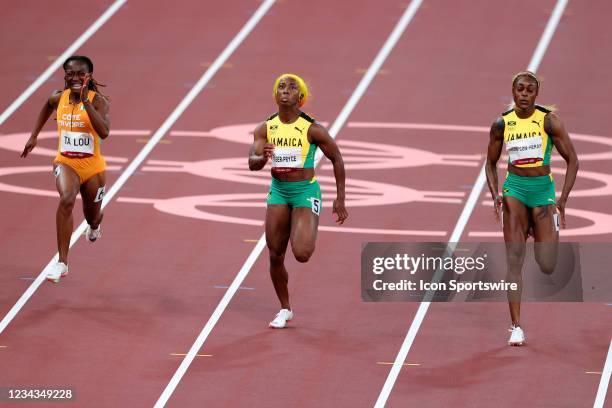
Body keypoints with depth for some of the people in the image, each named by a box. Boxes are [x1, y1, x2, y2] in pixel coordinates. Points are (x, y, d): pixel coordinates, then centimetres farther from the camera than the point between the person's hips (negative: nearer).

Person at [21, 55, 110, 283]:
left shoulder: (98, 100, -15)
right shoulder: (58, 98, -2)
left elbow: (104, 132, -31)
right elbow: (48, 106, 24)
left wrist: (86, 102, -33)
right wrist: (34, 136, 23)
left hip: (92, 167, -1)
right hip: (65, 162, 1)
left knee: (92, 218, 18)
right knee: (66, 199, -31)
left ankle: (94, 227, 62)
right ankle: (62, 262, -30)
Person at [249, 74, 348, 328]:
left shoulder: (312, 129, -12)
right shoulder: (266, 129, -2)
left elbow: (336, 159, -2)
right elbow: (252, 163, -9)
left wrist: (340, 199, -1)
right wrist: (262, 158, -34)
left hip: (306, 192, -4)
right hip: (278, 192, 4)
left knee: (301, 254, -20)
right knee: (275, 256, 5)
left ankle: (308, 237, 18)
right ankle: (285, 310, 24)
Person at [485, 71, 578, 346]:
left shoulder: (549, 121, -6)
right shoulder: (502, 124, 1)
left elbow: (572, 160, -3)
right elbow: (491, 163, 13)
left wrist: (562, 200, -11)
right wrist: (495, 195, -3)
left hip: (543, 188, -1)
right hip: (514, 188, 1)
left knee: (547, 267, -2)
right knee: (514, 259, -12)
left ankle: (535, 231, 36)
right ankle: (516, 327, -11)